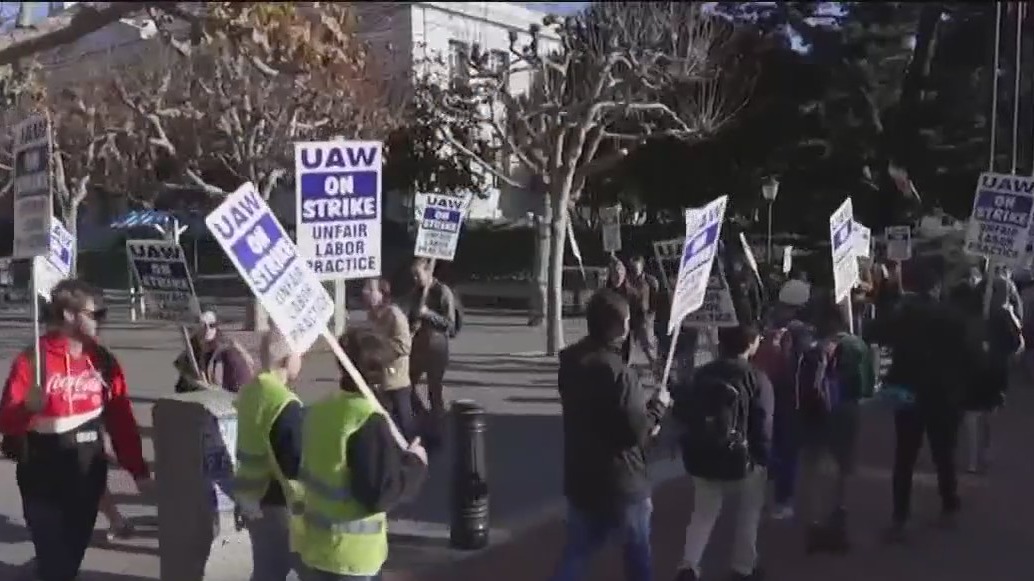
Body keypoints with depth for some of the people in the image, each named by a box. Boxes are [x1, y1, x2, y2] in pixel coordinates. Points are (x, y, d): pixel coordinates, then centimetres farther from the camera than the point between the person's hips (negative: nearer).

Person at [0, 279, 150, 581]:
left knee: (73, 555, 15)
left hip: (88, 477, 4)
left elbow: (121, 419, 4)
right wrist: (28, 406, -32)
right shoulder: (33, 360, -12)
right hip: (45, 480, -4)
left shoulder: (102, 360, 2)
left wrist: (138, 470, 3)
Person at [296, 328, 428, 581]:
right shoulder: (368, 421, -21)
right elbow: (380, 493, -25)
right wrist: (415, 463, -8)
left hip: (314, 548, 8)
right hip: (349, 558, -8)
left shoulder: (319, 410, 3)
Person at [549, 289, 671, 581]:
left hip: (580, 477, 6)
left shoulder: (571, 360, 1)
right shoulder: (618, 371, -25)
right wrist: (658, 405, -7)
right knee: (638, 555, 17)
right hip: (621, 482, -6)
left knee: (575, 554, 15)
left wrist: (643, 403, 9)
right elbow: (636, 432, -23)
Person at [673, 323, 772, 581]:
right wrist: (765, 458, 0)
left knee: (703, 513, 18)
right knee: (751, 509, 20)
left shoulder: (702, 374, 3)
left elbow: (682, 412, 7)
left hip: (702, 458, 4)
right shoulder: (756, 379, -12)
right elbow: (763, 427, -13)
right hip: (742, 459, -4)